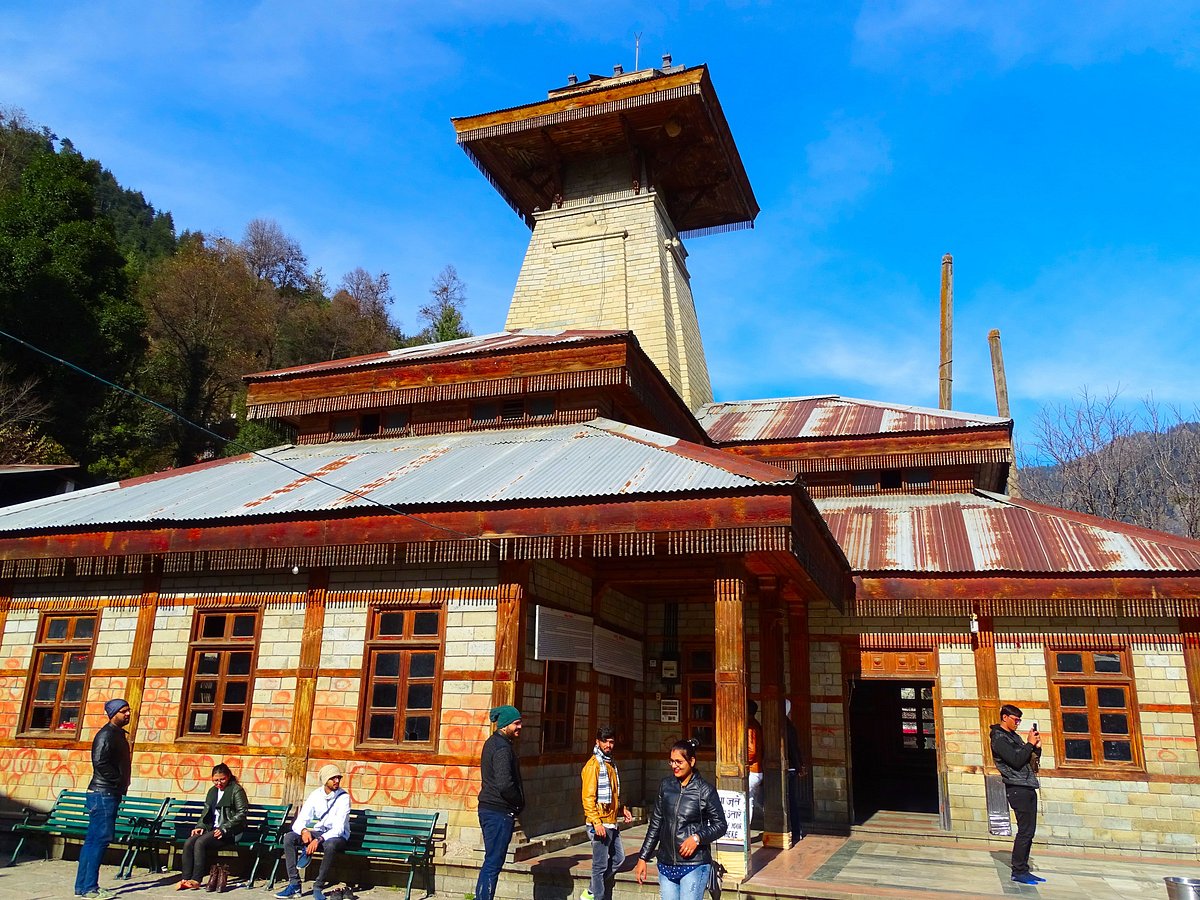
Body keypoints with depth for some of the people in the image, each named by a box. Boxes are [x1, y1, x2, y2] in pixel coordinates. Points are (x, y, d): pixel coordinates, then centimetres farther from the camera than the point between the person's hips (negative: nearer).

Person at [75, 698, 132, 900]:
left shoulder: (119, 734, 17)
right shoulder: (106, 734, -12)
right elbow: (100, 762, -22)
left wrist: (122, 785, 10)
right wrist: (119, 782, -15)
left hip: (110, 794, 10)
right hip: (103, 794, -10)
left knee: (93, 840, 12)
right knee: (101, 838, -7)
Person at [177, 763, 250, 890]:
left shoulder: (236, 790, -4)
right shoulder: (212, 791, 18)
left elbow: (242, 813, -10)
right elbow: (205, 811, 23)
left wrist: (224, 829, -18)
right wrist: (200, 826, 3)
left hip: (230, 831, -7)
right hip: (212, 829, 7)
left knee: (200, 842, -27)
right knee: (188, 843, -18)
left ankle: (196, 879, -22)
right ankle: (185, 879, -18)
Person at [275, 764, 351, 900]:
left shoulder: (343, 797, -14)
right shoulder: (316, 795, -2)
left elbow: (339, 828, -22)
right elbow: (300, 821, -5)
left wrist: (319, 840, -35)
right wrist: (304, 831, -29)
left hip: (336, 836, -5)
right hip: (318, 832, 5)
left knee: (330, 845, -39)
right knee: (289, 837, -18)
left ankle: (318, 887, -23)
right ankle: (294, 885, -18)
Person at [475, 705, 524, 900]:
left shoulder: (492, 743, 14)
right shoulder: (502, 747, -18)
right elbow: (505, 784, -26)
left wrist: (516, 804, 13)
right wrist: (519, 803, -10)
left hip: (488, 809, 10)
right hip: (500, 812, -10)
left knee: (491, 861, 17)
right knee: (493, 863, -4)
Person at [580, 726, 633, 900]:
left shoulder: (610, 764, 14)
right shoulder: (593, 764, -14)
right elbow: (588, 797, -19)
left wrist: (622, 809, 12)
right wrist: (596, 822, -23)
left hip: (612, 823, 9)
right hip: (600, 824, -9)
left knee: (618, 858, 16)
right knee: (600, 865, -1)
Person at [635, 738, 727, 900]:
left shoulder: (705, 790, -6)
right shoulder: (665, 785, 5)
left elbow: (720, 825, -1)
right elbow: (655, 824, 11)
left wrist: (698, 837, -16)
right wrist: (643, 858, 10)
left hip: (694, 865, -4)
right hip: (666, 864, 4)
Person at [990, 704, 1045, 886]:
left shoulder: (1015, 736, 21)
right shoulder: (999, 738, -8)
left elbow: (1031, 760, 21)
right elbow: (1016, 761, -18)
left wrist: (1037, 747, 4)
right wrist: (1030, 744, -10)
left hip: (1028, 787, 9)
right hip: (1017, 788, -9)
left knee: (1029, 831, 8)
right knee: (1025, 831, -10)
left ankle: (1023, 870, 13)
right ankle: (1018, 872, -4)